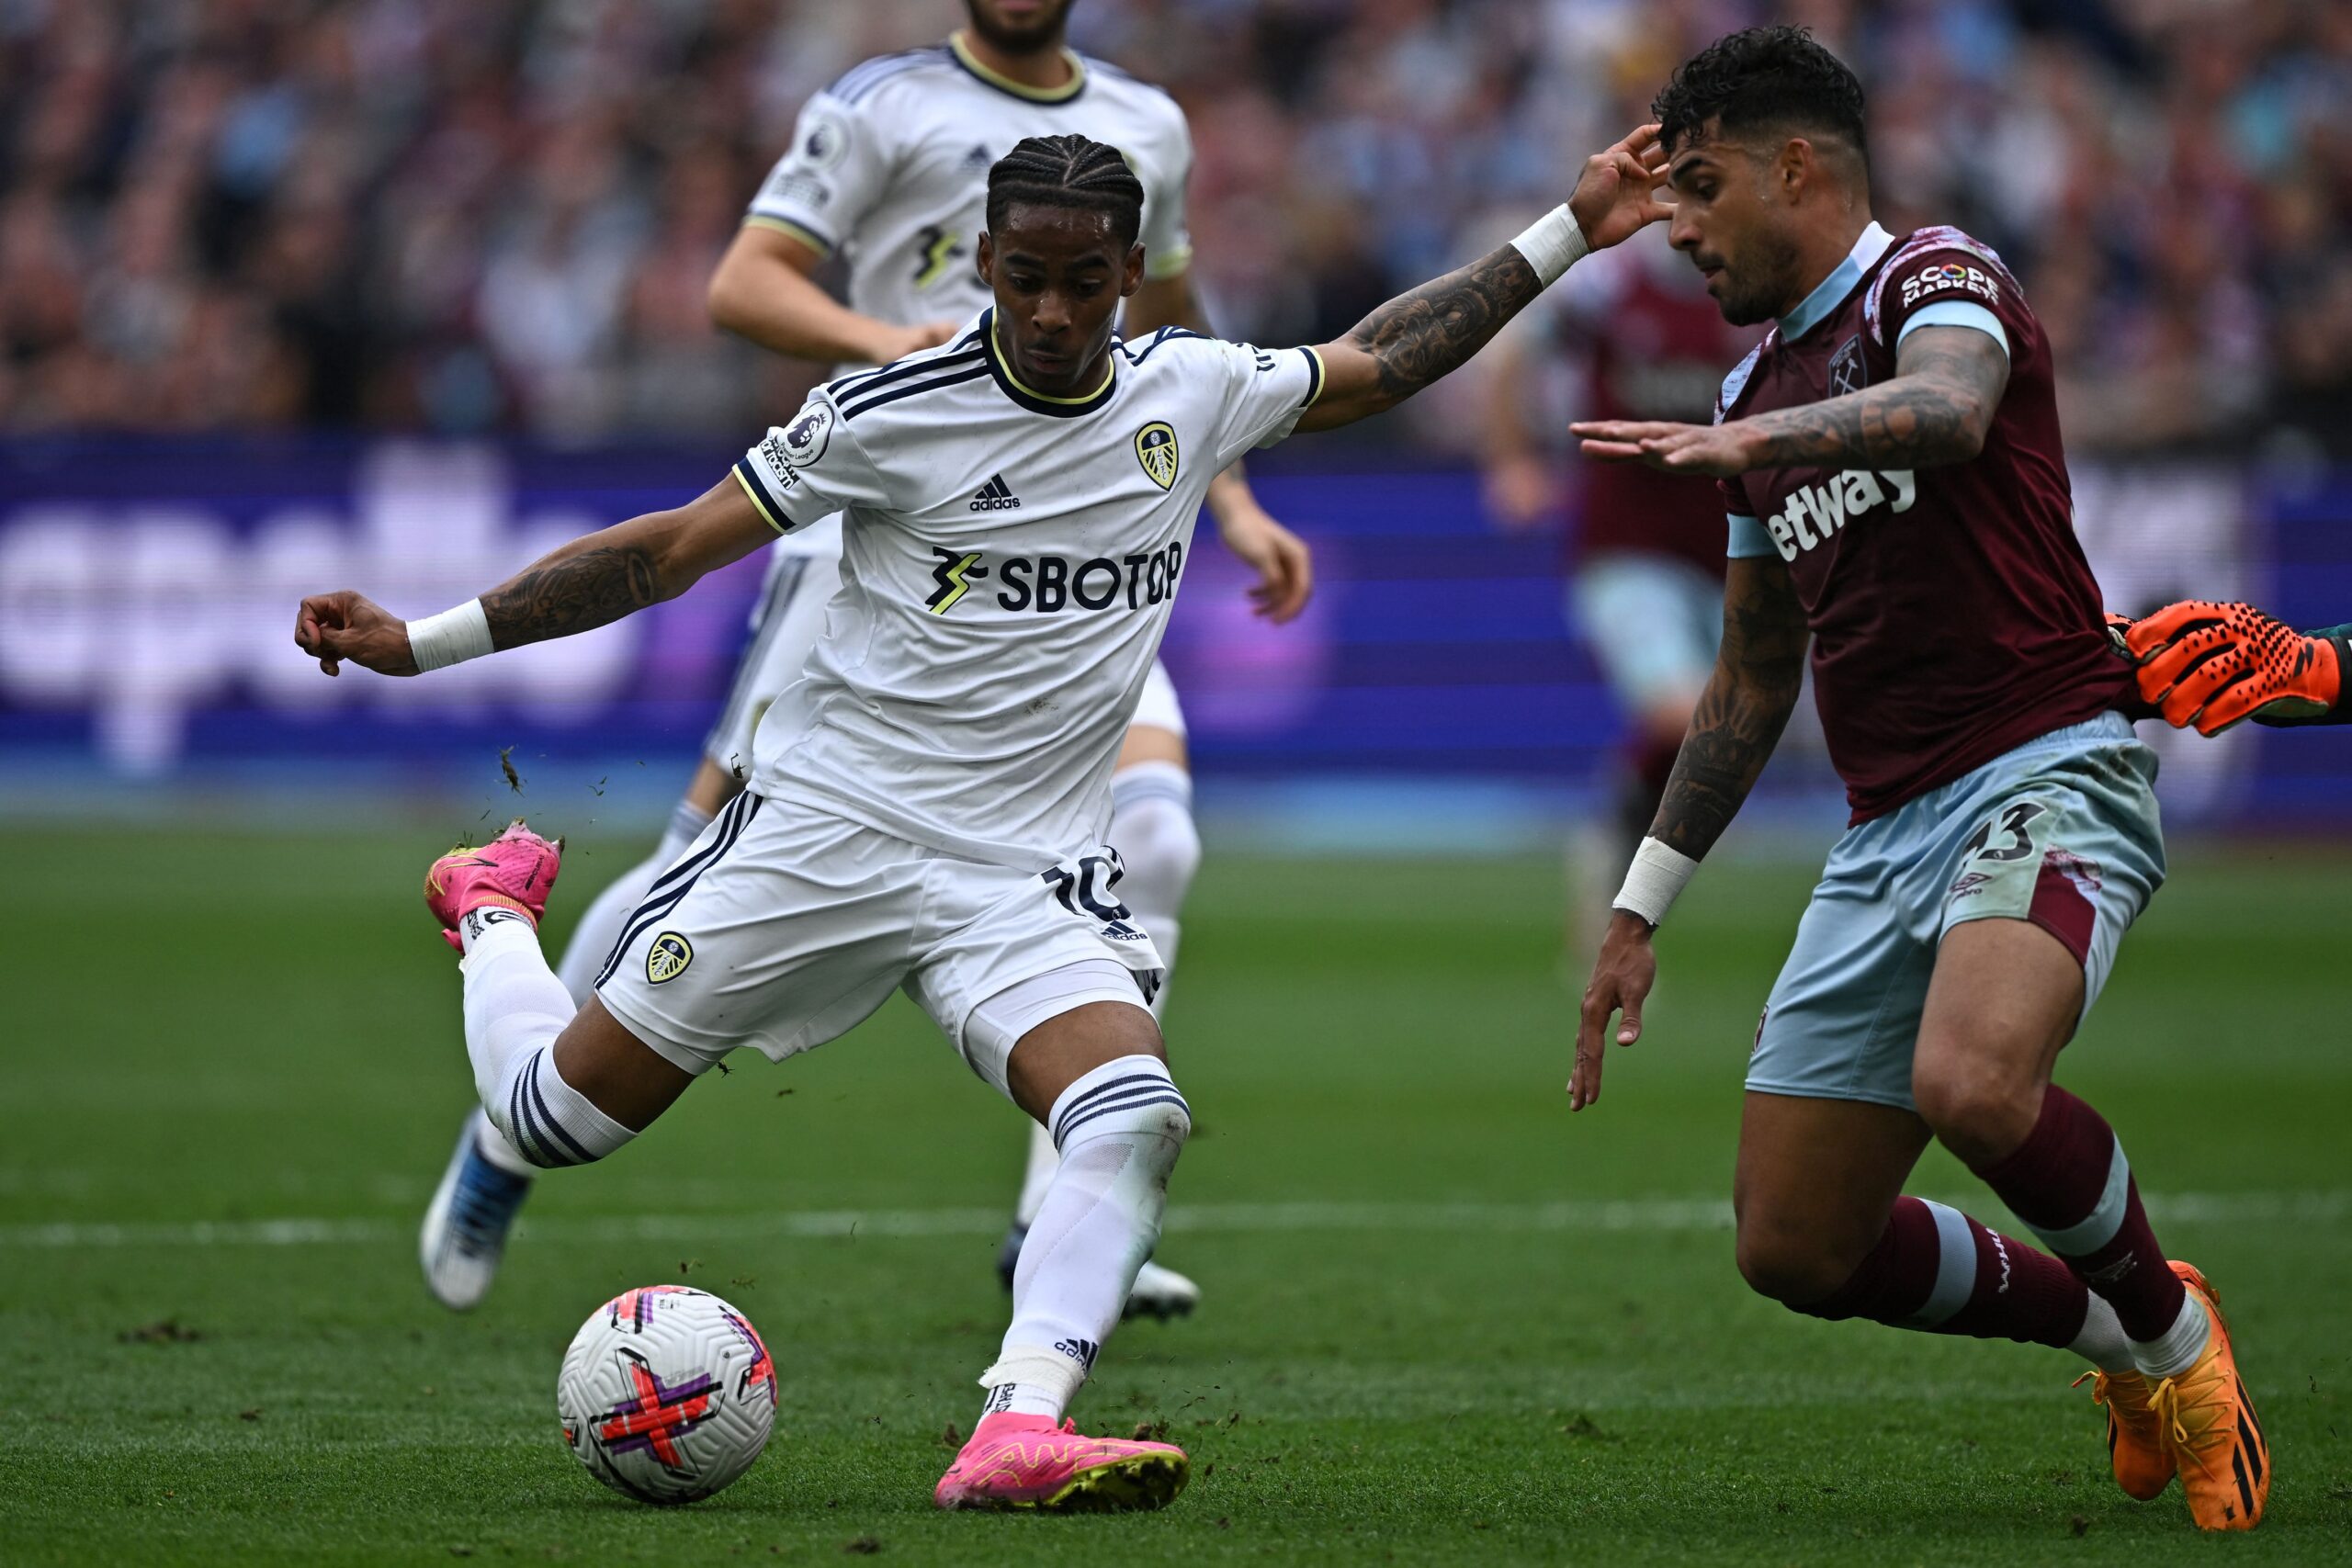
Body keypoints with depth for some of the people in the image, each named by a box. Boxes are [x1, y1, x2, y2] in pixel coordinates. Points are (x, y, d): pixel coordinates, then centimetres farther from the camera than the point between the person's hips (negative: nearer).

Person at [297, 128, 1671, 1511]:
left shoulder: (1191, 392, 3)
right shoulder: (893, 414, -10)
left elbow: (1374, 364, 20)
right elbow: (674, 550, -5)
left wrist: (1571, 235, 20)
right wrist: (422, 642, -9)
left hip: (1028, 873, 3)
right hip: (824, 825, -3)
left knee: (1138, 1122, -26)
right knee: (554, 1116, 3)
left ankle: (1016, 1438, -36)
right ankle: (495, 906, 35)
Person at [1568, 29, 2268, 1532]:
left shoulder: (1935, 276, -3)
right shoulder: (1757, 396, 21)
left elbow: (1949, 406, -30)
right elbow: (1754, 683, 29)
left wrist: (1750, 438, -45)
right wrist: (1642, 907, 27)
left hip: (2046, 772, -8)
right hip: (1887, 832, 8)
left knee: (1974, 1082, -36)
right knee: (1796, 1249, 2)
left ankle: (2171, 1332, -7)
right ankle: (2107, 1327, 25)